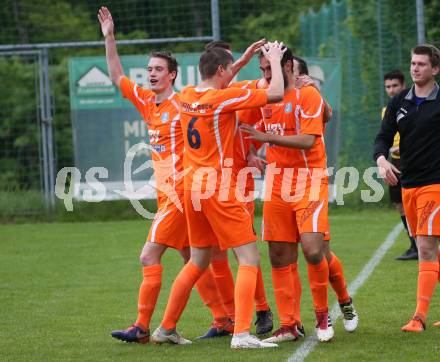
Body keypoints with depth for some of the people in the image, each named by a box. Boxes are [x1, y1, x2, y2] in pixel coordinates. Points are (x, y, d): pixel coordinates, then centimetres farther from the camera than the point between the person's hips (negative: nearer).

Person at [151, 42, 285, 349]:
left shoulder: (187, 96, 7)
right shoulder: (223, 98, -14)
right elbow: (276, 93, -13)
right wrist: (274, 60, 3)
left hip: (192, 187, 8)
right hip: (218, 189, -8)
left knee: (198, 262, 20)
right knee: (250, 259, -4)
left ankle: (166, 329, 24)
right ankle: (242, 333, -16)